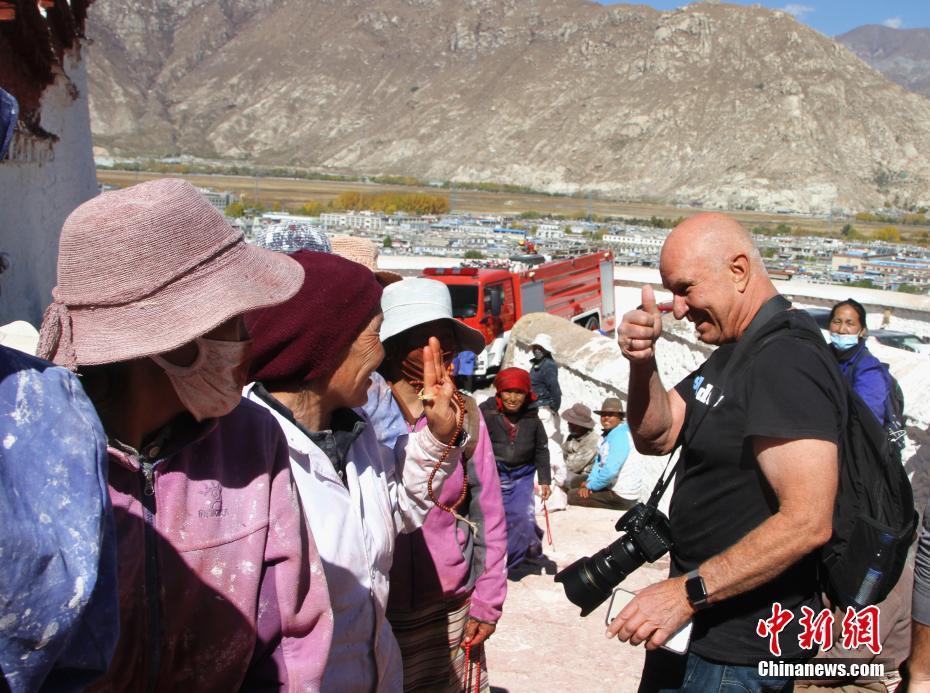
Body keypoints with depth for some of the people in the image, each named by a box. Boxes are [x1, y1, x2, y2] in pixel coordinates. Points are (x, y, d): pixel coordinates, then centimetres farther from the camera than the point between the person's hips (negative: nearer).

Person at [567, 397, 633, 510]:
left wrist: (590, 486, -13)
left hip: (621, 496, -10)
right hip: (610, 487, 10)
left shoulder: (620, 436, -19)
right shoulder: (606, 435, 12)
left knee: (572, 496, -12)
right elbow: (599, 462, 15)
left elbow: (611, 471, -25)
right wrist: (590, 481, -3)